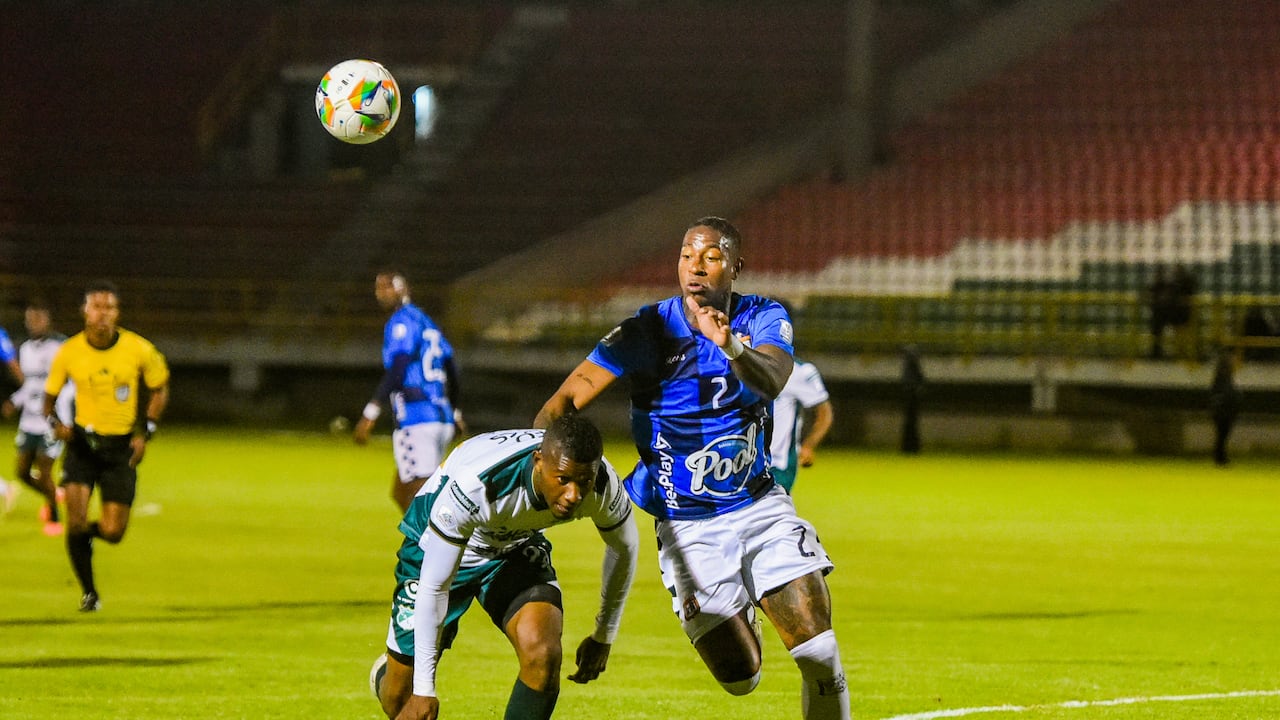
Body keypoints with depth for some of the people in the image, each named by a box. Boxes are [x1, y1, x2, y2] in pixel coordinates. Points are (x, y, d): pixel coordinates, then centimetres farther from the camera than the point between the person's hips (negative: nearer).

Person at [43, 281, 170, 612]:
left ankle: (88, 532, 34)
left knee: (113, 533, -5)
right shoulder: (69, 352, -7)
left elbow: (159, 389, 8)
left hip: (121, 448, 0)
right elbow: (49, 395, 6)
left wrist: (146, 432, -3)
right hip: (82, 441, 0)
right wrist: (55, 422, -15)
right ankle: (88, 592, 3)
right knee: (76, 519, -17)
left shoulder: (139, 350, -8)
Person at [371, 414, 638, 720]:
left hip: (516, 545, 3)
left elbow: (624, 548, -3)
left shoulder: (604, 486, -29)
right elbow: (434, 587, -30)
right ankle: (386, 674, 43)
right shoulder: (476, 487, -43)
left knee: (543, 655, -26)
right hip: (436, 548, -3)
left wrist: (604, 637, 7)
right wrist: (424, 690, -23)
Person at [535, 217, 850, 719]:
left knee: (820, 655, -11)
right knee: (741, 678, 0)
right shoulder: (648, 330, -13)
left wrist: (733, 346, -51)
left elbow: (773, 381, -30)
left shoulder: (764, 318, -8)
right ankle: (737, 617, 36)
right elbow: (567, 399, -18)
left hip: (760, 506, 1)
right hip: (688, 527, -1)